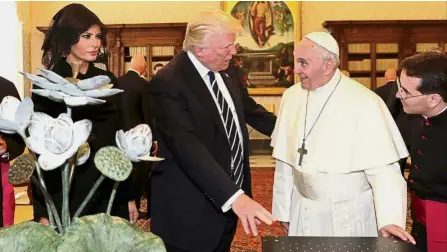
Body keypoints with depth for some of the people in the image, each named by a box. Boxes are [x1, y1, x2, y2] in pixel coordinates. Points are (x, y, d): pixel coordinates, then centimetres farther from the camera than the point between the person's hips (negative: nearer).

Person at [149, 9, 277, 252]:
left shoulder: (226, 74, 4)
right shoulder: (168, 83, -21)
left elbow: (252, 111, 20)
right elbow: (187, 146, -32)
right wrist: (233, 195, -40)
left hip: (229, 203, 7)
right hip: (190, 212, -7)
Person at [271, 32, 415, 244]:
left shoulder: (364, 103, -17)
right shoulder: (291, 96, -2)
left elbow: (382, 168, -17)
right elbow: (285, 161, 4)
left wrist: (389, 219, -27)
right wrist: (284, 210, 8)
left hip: (349, 215, -4)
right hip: (303, 212, 4)